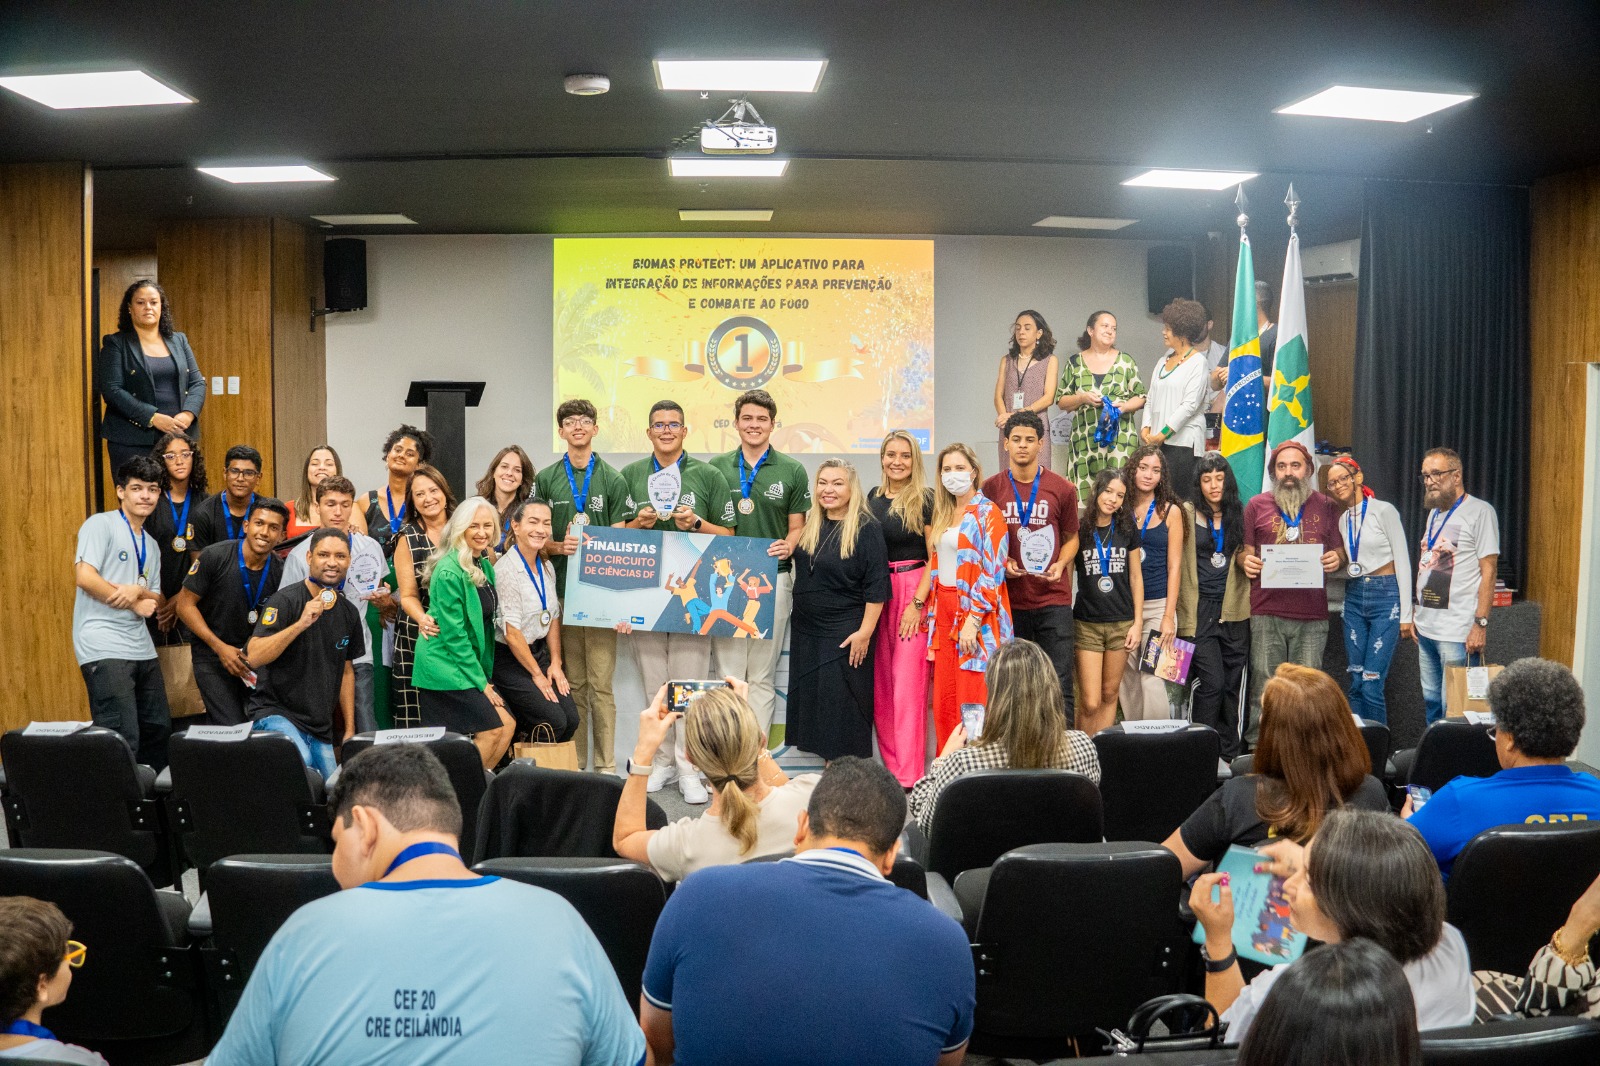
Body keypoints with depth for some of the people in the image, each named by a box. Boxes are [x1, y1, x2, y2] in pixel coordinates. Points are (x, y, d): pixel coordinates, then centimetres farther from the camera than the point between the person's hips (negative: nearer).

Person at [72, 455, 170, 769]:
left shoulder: (151, 546, 20)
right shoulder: (101, 524, -2)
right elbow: (85, 577, -14)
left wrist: (138, 591, -6)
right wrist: (135, 604, -7)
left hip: (141, 647, 8)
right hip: (104, 646, -8)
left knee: (159, 731, 13)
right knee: (123, 741, -15)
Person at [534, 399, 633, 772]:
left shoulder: (612, 480, 5)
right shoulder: (545, 479, 9)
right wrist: (559, 546, -12)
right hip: (561, 589, 2)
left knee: (601, 683, -3)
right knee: (571, 683, 7)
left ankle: (606, 766, 2)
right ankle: (574, 765, 14)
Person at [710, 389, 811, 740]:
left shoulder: (792, 471, 5)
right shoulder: (716, 468, 8)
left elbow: (797, 527, 6)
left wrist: (788, 546, -14)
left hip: (772, 579, -1)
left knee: (762, 677, 5)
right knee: (728, 674, 3)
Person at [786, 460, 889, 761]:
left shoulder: (866, 529, -11)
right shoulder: (810, 526, 9)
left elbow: (876, 585, -14)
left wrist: (865, 631, -17)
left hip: (845, 634, -7)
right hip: (807, 631, 7)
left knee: (842, 705, -3)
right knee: (812, 699, 10)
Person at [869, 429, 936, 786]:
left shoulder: (926, 499, -3)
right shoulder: (871, 498, 13)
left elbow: (935, 557, -6)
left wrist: (917, 603, -13)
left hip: (914, 591, -6)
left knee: (908, 682, -8)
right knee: (880, 684, 6)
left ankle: (909, 776, -5)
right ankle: (891, 766, 16)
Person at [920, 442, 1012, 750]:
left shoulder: (987, 513, -7)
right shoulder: (943, 514, 15)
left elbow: (992, 571, -14)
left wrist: (973, 619, -20)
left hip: (976, 613, -7)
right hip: (944, 611, 7)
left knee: (972, 699, -5)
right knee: (944, 698, 8)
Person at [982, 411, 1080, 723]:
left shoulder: (1062, 489, 3)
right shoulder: (991, 488, 4)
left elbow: (1071, 537, 14)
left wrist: (1060, 565, -6)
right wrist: (1001, 563, -7)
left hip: (1053, 600, -1)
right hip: (1009, 600, 1)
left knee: (1059, 683, -2)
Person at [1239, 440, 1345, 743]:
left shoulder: (1326, 506, 13)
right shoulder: (1257, 505, 10)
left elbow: (1340, 551, 17)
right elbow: (1245, 552, 13)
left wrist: (1337, 559, -6)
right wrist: (1246, 561, -10)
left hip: (1313, 615, 1)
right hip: (1266, 612, -1)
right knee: (1263, 685, -2)